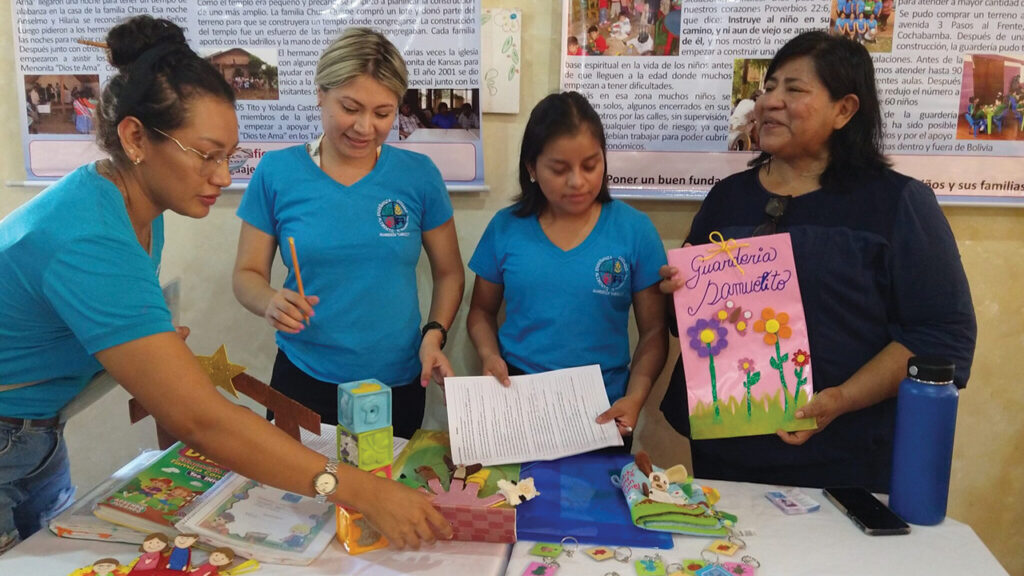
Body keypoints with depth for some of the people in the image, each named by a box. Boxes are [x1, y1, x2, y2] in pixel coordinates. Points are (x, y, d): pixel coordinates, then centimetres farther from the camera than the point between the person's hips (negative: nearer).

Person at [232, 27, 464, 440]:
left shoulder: (419, 175, -3)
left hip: (398, 383, 1)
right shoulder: (277, 172, -4)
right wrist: (270, 303, -18)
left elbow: (449, 272, 5)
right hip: (303, 380, 0)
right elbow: (247, 274, 2)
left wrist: (434, 335, -10)